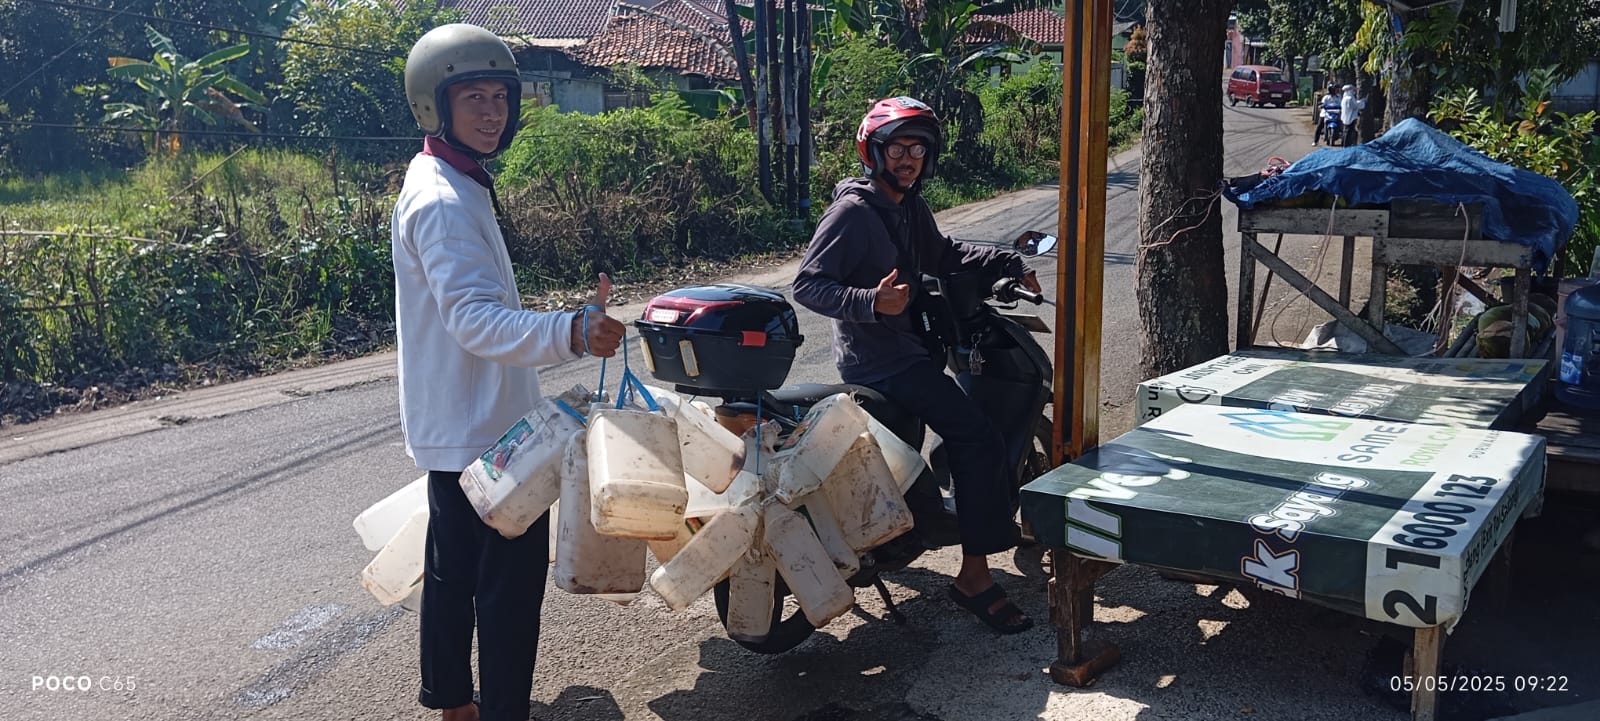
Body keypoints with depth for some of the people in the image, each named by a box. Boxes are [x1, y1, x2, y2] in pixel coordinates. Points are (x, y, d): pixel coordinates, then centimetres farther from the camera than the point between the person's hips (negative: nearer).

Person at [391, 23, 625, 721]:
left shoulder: (448, 186, 13)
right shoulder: (443, 200, -21)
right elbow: (474, 317, -33)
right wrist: (570, 332, -48)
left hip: (456, 425, 11)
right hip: (483, 430, -11)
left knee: (454, 570, 18)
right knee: (512, 576, -2)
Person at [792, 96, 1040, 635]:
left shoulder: (910, 207, 12)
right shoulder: (853, 211, -15)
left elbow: (942, 255, 27)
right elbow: (807, 284, -20)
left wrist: (1008, 263, 17)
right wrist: (870, 302, -35)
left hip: (909, 341, 10)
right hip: (877, 361, -10)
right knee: (978, 438, -19)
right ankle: (974, 577, -12)